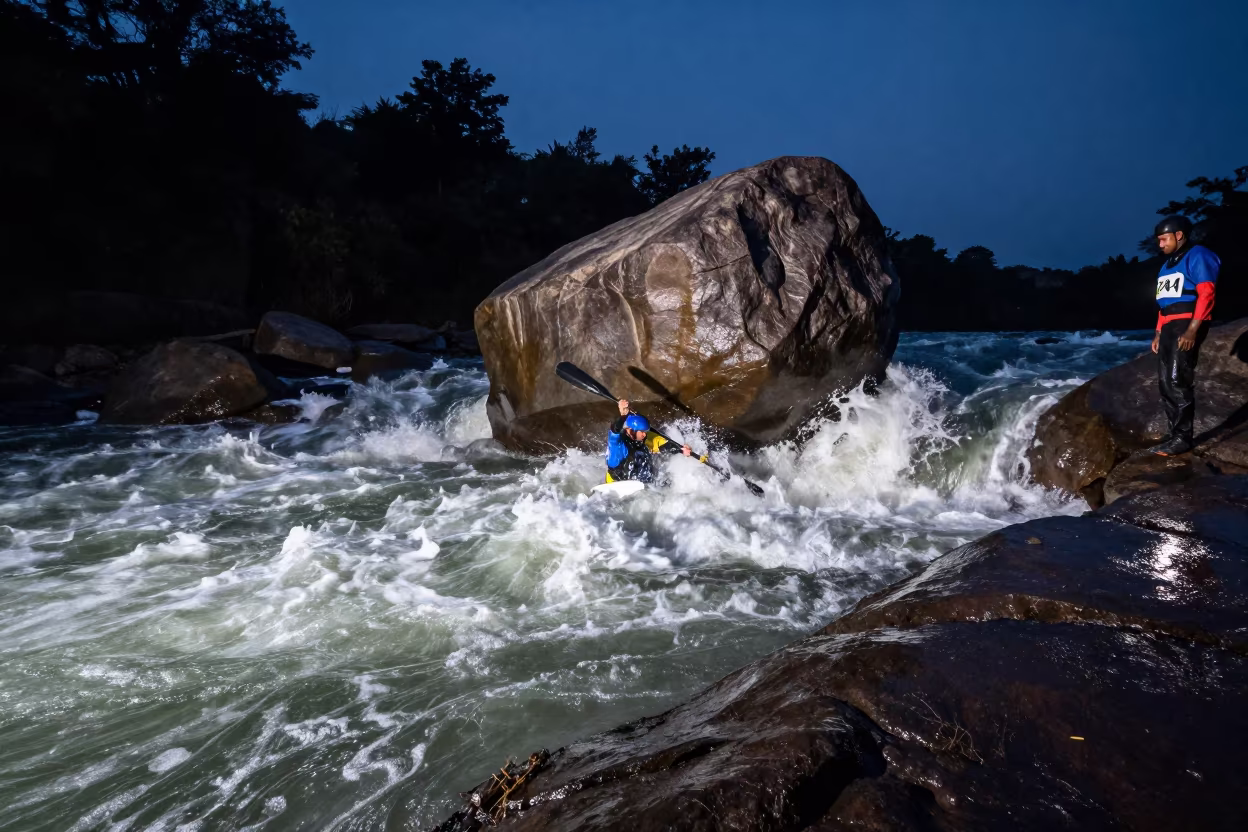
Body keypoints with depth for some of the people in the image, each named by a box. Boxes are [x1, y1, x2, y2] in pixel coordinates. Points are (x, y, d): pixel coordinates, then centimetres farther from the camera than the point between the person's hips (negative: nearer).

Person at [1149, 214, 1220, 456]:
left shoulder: (1197, 256, -5)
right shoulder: (1167, 265, 22)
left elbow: (1206, 294, -14)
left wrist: (1192, 330, -22)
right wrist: (1158, 333, 17)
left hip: (1187, 325, -9)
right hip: (1169, 327, 9)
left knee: (1178, 381, -14)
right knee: (1166, 382, 6)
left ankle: (1182, 438, -12)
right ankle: (1176, 434, 10)